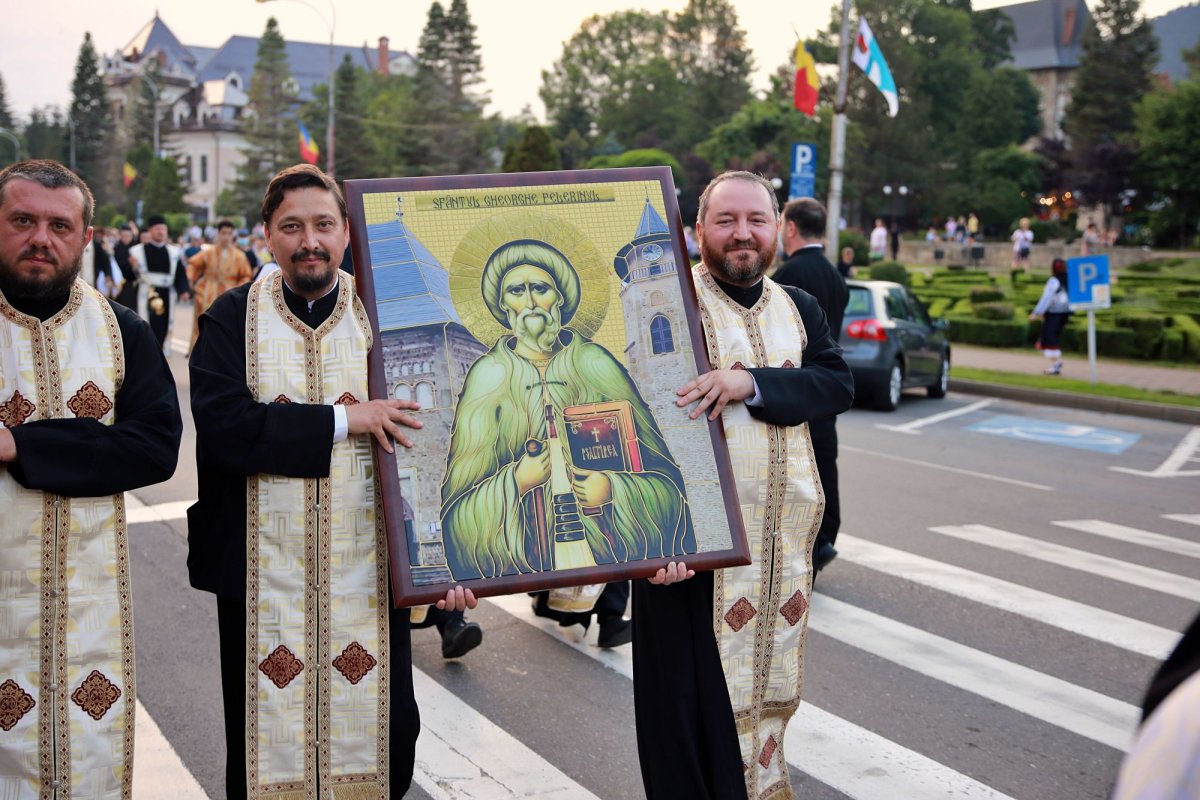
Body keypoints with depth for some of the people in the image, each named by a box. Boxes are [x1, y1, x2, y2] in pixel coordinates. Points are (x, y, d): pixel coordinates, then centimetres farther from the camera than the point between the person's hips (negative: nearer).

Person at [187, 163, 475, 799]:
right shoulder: (233, 319, 0)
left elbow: (425, 444, -2)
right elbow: (221, 425, -16)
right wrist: (345, 420, -17)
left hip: (369, 571, 1)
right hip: (264, 573, -1)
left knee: (386, 731, 9)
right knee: (268, 739, 10)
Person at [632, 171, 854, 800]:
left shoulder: (798, 309, 11)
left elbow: (839, 385, -5)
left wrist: (751, 382, -22)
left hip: (785, 539, 6)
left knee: (768, 685, 17)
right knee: (696, 700, 1)